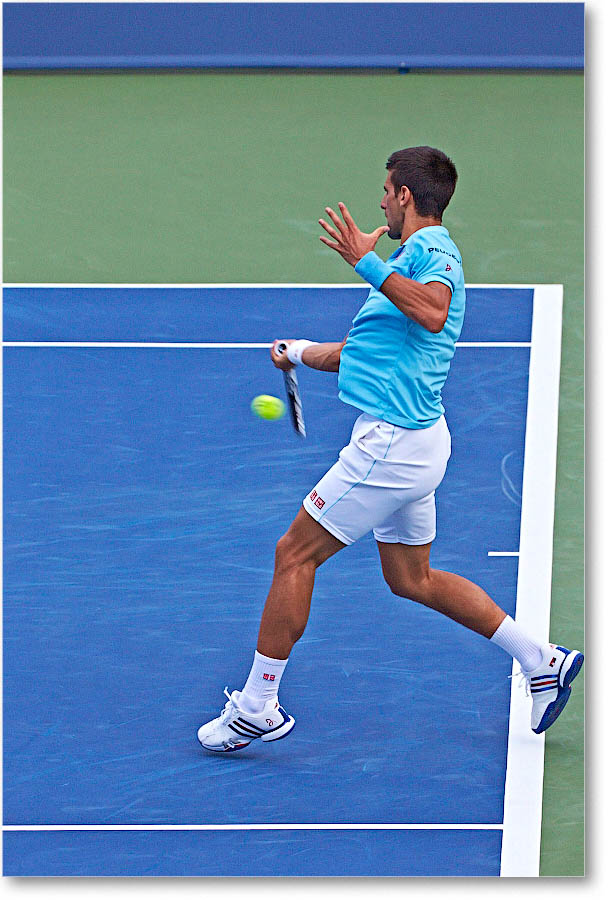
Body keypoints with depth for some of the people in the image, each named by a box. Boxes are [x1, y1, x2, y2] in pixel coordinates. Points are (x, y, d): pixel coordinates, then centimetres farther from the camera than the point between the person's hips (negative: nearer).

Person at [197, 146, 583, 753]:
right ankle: (541, 660, 20)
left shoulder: (433, 249, -12)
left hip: (391, 441, -10)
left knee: (295, 555, -4)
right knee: (411, 579, 18)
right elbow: (366, 353, 29)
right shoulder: (407, 261, 19)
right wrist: (301, 353, 23)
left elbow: (433, 314, -36)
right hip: (410, 441, 10)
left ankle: (256, 708, 1)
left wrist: (367, 262, -34)